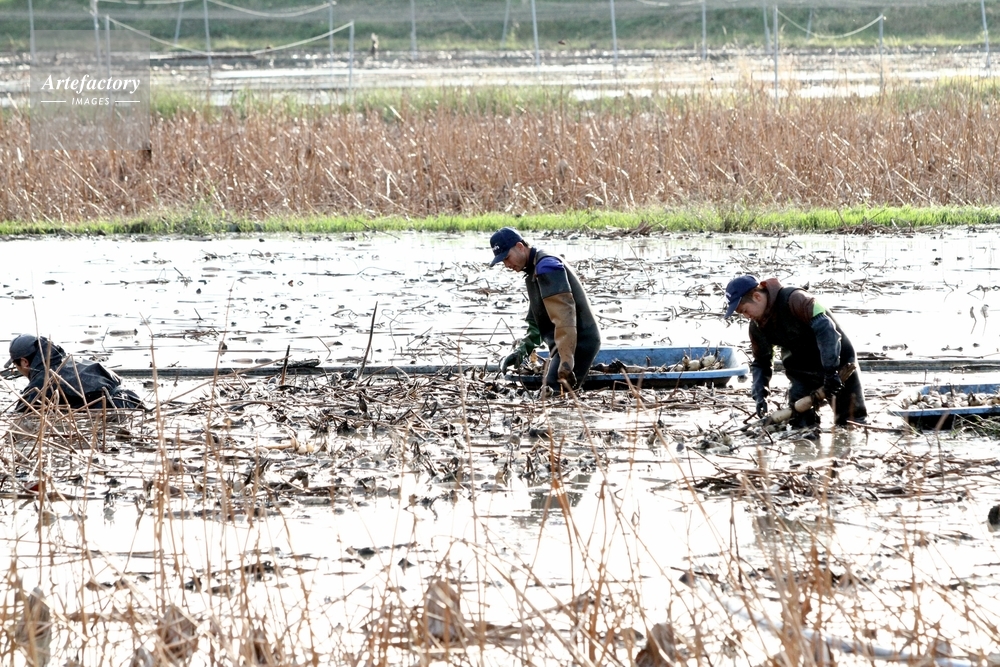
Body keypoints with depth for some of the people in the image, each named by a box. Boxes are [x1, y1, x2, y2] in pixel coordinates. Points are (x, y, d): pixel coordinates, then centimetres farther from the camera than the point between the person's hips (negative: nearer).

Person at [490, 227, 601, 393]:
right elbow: (536, 320, 27)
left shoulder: (546, 266, -15)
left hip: (578, 342, -11)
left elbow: (564, 315, -26)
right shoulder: (533, 271, 19)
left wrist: (566, 362, -33)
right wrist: (523, 348, 11)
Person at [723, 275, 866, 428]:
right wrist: (760, 395, -10)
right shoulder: (757, 327, -3)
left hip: (838, 361, -6)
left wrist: (830, 371, -37)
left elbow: (825, 329, -33)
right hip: (802, 373, 6)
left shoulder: (794, 299, -27)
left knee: (853, 422, -1)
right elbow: (761, 363, 8)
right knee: (800, 425, -4)